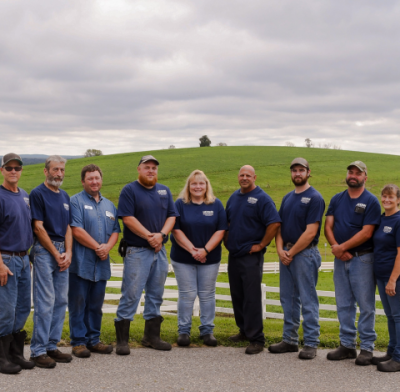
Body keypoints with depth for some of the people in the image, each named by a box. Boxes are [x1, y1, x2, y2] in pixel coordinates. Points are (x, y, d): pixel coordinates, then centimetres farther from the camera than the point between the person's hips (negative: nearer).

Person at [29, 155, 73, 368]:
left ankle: (52, 346, 15)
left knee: (61, 301, 7)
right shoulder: (37, 194, -5)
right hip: (44, 251, -7)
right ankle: (38, 351, -2)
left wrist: (68, 253, -1)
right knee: (45, 302, -8)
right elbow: (38, 228, -10)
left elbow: (67, 227, 14)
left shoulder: (65, 196, 16)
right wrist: (56, 254, -10)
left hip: (62, 253, 7)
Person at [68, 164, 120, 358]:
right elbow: (77, 231, -12)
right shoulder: (76, 201, -2)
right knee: (78, 304, -1)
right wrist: (97, 247, -12)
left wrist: (107, 247, -7)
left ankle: (93, 340, 19)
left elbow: (115, 231, 13)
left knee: (96, 304, 11)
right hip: (81, 263, -5)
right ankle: (78, 342, 5)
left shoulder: (109, 205, 18)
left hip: (101, 264, 6)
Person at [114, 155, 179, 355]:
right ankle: (122, 340, -1)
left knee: (156, 294, 11)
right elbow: (128, 218, -12)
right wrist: (149, 236, -15)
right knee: (131, 294, -6)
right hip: (136, 251, -6)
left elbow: (171, 216, 9)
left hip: (160, 250, 6)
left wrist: (161, 235, -9)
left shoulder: (164, 191, 14)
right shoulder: (129, 190, -3)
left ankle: (152, 336, 22)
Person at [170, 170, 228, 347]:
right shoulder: (180, 204, 0)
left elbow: (220, 231, -2)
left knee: (207, 295, 7)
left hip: (210, 258, 1)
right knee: (187, 294, 2)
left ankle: (207, 331, 16)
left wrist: (205, 250, -13)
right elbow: (176, 230, -5)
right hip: (183, 258, -1)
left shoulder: (216, 205, 3)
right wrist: (192, 250, -14)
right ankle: (184, 331, 12)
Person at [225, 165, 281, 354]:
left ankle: (256, 339, -3)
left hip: (251, 256, -7)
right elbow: (227, 220, 26)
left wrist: (261, 245, -15)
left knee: (252, 298, -7)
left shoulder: (261, 198, -10)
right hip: (233, 254, 7)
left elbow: (275, 223, -18)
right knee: (237, 295, 14)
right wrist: (227, 239, 14)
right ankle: (244, 330, 27)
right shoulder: (234, 197, 13)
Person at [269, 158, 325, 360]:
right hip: (286, 254, 8)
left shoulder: (314, 198, -9)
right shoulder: (288, 198, 15)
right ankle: (290, 340, 21)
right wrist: (280, 249, -4)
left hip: (305, 254, -7)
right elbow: (279, 226, 13)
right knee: (288, 299, 12)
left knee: (308, 301, -2)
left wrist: (291, 253, -12)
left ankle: (311, 343, 4)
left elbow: (310, 232, -15)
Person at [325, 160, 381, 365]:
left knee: (365, 304, -1)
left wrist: (342, 247, -14)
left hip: (362, 258, -5)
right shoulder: (337, 199, 11)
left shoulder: (371, 201, -5)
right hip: (340, 258, 5)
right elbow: (328, 226, 5)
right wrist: (335, 246, -13)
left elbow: (366, 233, -13)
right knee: (344, 304, 10)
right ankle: (347, 345, 19)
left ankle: (367, 347, 8)